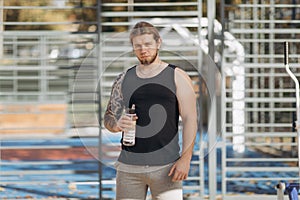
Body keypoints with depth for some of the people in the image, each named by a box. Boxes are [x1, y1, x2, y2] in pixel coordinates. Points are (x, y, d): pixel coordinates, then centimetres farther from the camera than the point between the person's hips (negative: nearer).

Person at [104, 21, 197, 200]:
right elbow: (108, 117, 17)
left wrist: (185, 159, -10)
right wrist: (117, 124, -8)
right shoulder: (123, 80, 13)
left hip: (166, 166, -3)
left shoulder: (177, 77, 3)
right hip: (129, 166, 3)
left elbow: (190, 119, -1)